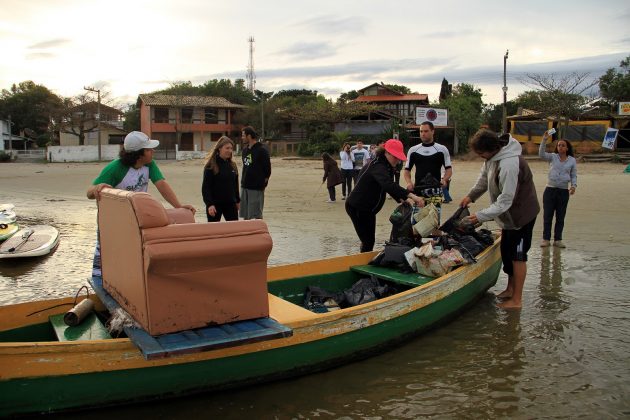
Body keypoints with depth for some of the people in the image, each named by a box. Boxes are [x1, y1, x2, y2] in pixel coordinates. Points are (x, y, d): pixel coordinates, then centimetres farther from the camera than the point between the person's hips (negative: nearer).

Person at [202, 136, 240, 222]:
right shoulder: (211, 166, -10)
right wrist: (209, 204, -20)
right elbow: (205, 187, -13)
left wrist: (238, 200, 17)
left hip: (230, 203, 5)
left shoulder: (232, 165, 8)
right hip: (215, 204, -5)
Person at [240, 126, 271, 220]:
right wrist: (244, 182, 12)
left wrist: (263, 183, -8)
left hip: (256, 188, -8)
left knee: (256, 216, -3)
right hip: (244, 186, 8)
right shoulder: (245, 149, 12)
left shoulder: (261, 150, -11)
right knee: (245, 216, 12)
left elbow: (267, 169, -9)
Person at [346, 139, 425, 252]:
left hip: (368, 209, 10)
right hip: (357, 208, -10)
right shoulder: (378, 166, -23)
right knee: (368, 241, -8)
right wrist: (411, 195, -50)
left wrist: (404, 199, -7)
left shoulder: (387, 167, 9)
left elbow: (391, 188, 12)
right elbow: (388, 184, -41)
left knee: (370, 240, 15)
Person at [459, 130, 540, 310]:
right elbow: (484, 177, 10)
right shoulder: (494, 156, -5)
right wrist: (471, 196, 0)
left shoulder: (509, 165, -34)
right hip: (510, 214, 10)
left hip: (521, 214, -10)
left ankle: (516, 300, 10)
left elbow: (505, 201, -31)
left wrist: (481, 216, -27)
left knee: (517, 255, -1)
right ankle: (511, 288, 36)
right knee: (506, 250, 19)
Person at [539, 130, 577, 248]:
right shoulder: (552, 157, 3)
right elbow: (541, 154, -16)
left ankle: (558, 240, 15)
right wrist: (544, 140, -25)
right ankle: (546, 239, 8)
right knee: (547, 216, 1)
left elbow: (574, 176, 9)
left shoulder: (572, 160, 6)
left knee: (560, 217, 7)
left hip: (564, 191, 1)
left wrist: (573, 186, -8)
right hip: (550, 189, -1)